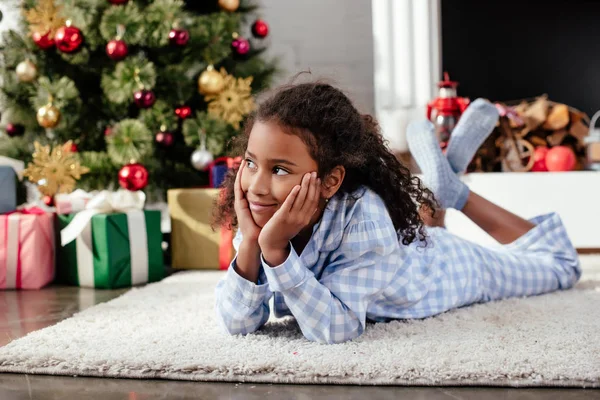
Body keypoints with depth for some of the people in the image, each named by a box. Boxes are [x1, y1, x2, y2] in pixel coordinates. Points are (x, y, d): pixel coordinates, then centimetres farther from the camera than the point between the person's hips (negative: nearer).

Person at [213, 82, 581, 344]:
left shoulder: (361, 219, -45)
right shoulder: (262, 214, -29)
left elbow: (335, 328, -48)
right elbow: (237, 324, -31)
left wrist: (276, 249, -56)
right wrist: (250, 244, -45)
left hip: (452, 269, -5)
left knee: (561, 264, 21)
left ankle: (453, 190, 22)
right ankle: (436, 193, 32)